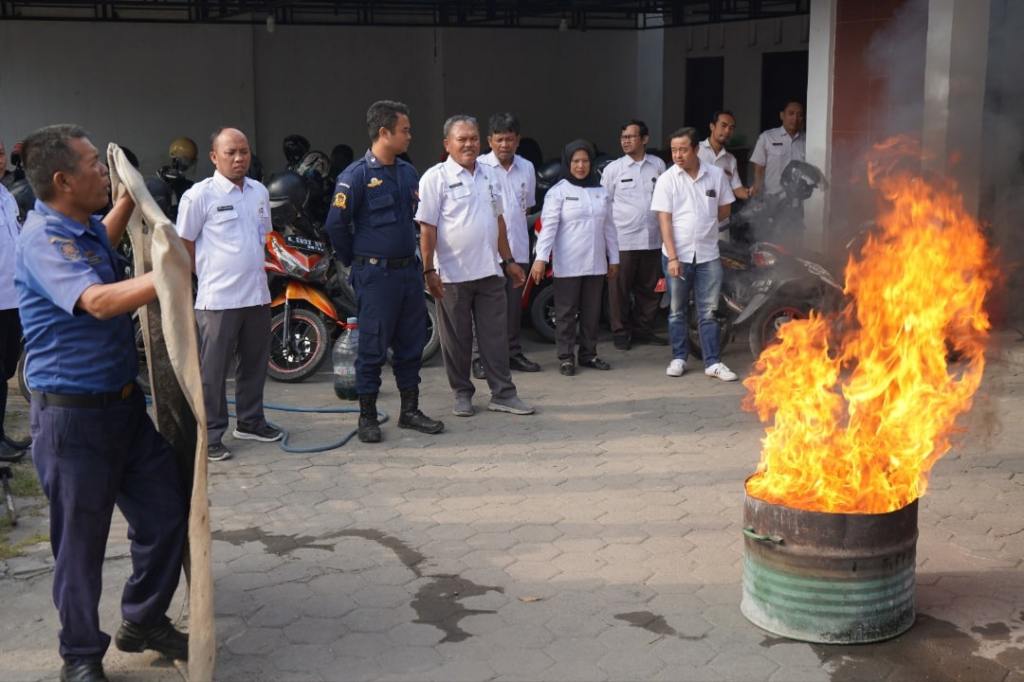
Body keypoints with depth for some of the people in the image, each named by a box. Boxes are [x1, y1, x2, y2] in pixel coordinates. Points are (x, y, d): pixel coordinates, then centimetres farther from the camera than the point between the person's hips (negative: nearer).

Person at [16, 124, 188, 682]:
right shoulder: (44, 240, -19)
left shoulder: (83, 228, 10)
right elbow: (100, 301, -36)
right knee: (81, 541, 5)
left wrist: (129, 200, 31)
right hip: (73, 413, -9)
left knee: (166, 514, 12)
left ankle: (143, 621, 32)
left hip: (124, 401, 9)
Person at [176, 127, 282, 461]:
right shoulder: (200, 195, -10)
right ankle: (210, 434, 7)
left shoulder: (259, 192, 10)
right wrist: (210, 274, -3)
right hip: (218, 298, -7)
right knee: (213, 370, 0)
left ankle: (250, 421, 31)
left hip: (257, 295, 7)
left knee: (255, 364, 16)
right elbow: (184, 245, -6)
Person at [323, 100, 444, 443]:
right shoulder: (356, 175, -11)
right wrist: (356, 262, -1)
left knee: (411, 344, 11)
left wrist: (410, 255, 14)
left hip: (408, 269, 7)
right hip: (376, 274, -7)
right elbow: (336, 224, -12)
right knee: (373, 347, 0)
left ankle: (410, 411, 22)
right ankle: (367, 417, 11)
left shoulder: (408, 172, 10)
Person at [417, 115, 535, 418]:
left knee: (495, 336, 7)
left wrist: (508, 260, 18)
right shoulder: (435, 177, -7)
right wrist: (429, 271, -16)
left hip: (489, 271, 5)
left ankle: (503, 393, 13)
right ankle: (462, 394, 17)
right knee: (457, 339, 6)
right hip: (452, 275, -5)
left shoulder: (489, 175, 13)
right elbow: (427, 228, -10)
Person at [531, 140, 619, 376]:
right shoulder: (558, 192, -4)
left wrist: (613, 258, 14)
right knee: (566, 312, 1)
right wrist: (541, 258, -21)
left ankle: (588, 354, 21)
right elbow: (548, 226, -12)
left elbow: (609, 227, 16)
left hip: (596, 264, 5)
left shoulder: (600, 191, 12)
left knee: (592, 312, 10)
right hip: (568, 265, -5)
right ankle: (566, 357, 8)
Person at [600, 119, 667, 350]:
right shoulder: (613, 168, 1)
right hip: (623, 240, -3)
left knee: (647, 288, 10)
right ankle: (620, 332, 10)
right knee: (620, 288, -1)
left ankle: (644, 330, 22)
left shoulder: (658, 165, 8)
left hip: (652, 238, 3)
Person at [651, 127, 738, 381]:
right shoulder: (667, 179, -4)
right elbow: (664, 220, -8)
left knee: (708, 311, 3)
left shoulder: (716, 175, 1)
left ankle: (713, 362, 6)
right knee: (677, 311, 9)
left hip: (708, 254, 1)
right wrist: (672, 257, -15)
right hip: (677, 255, -1)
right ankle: (679, 358, 19)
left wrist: (704, 226, 4)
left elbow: (724, 210, 14)